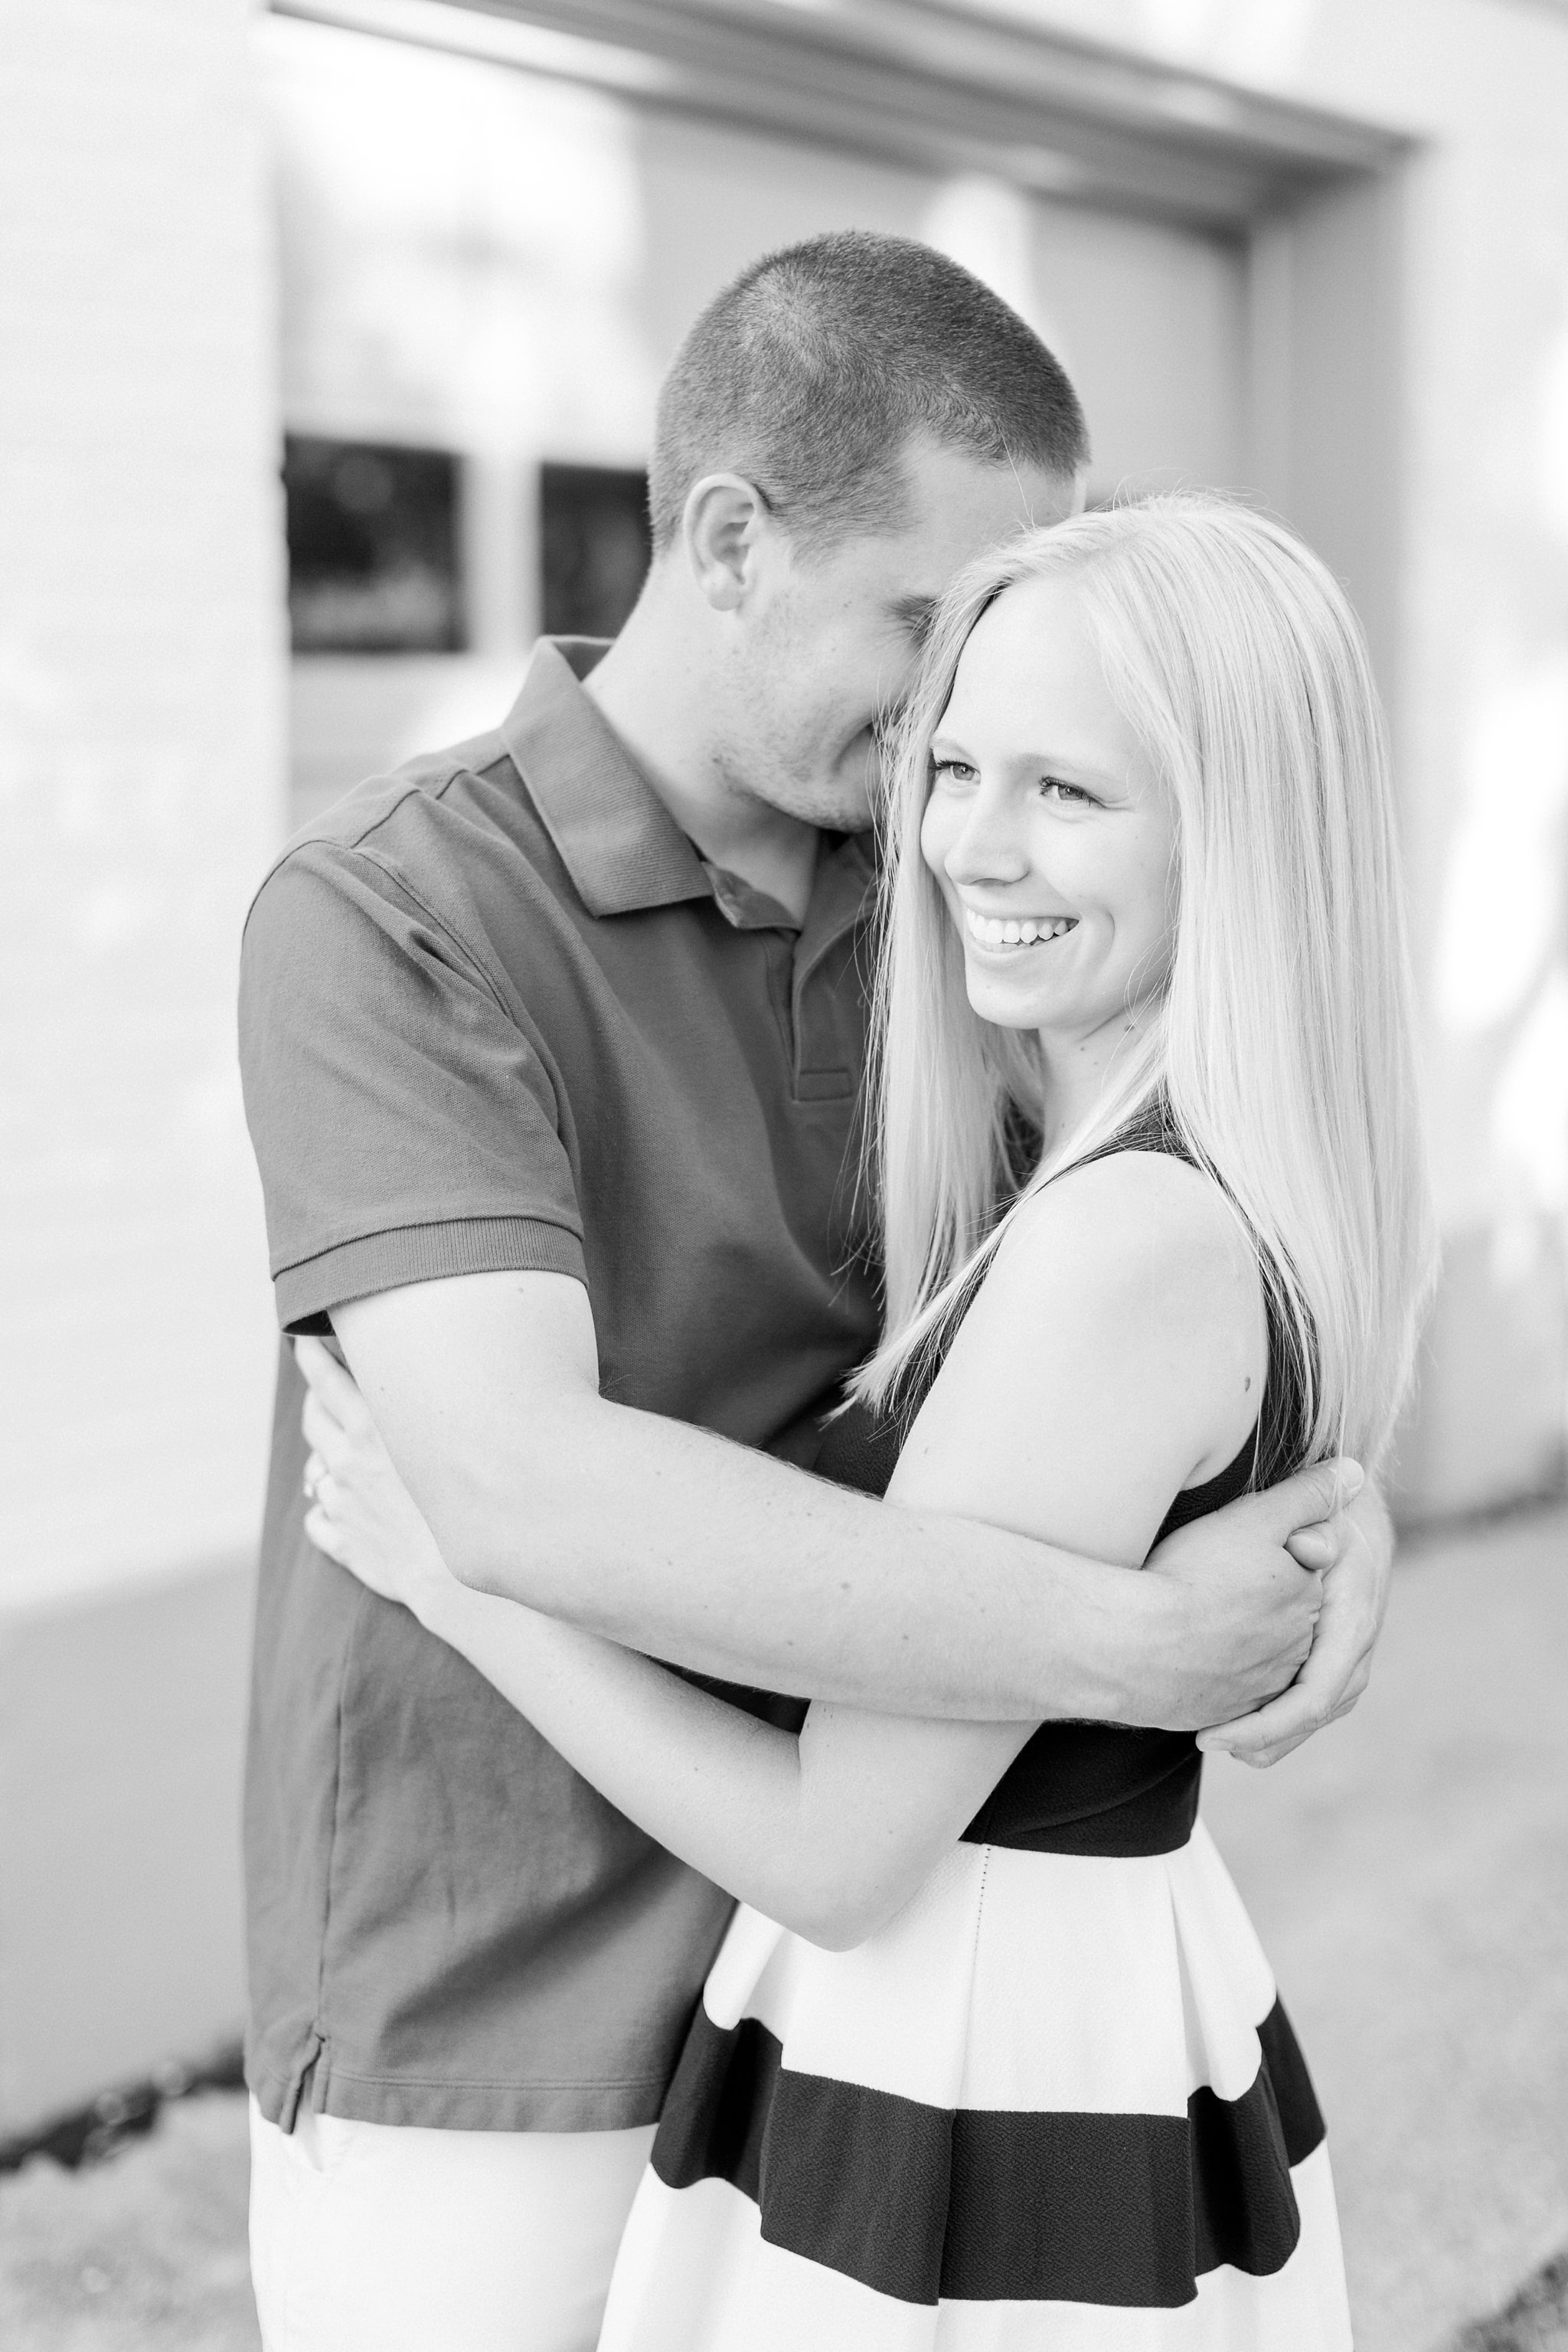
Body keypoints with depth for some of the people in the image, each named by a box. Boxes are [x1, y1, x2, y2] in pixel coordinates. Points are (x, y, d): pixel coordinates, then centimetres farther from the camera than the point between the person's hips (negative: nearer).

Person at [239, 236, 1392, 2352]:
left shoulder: (906, 919, 3)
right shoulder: (384, 924, -20)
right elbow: (530, 1490, -35)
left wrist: (1341, 1492, -21)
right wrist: (1142, 1651, -32)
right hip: (489, 2090, -6)